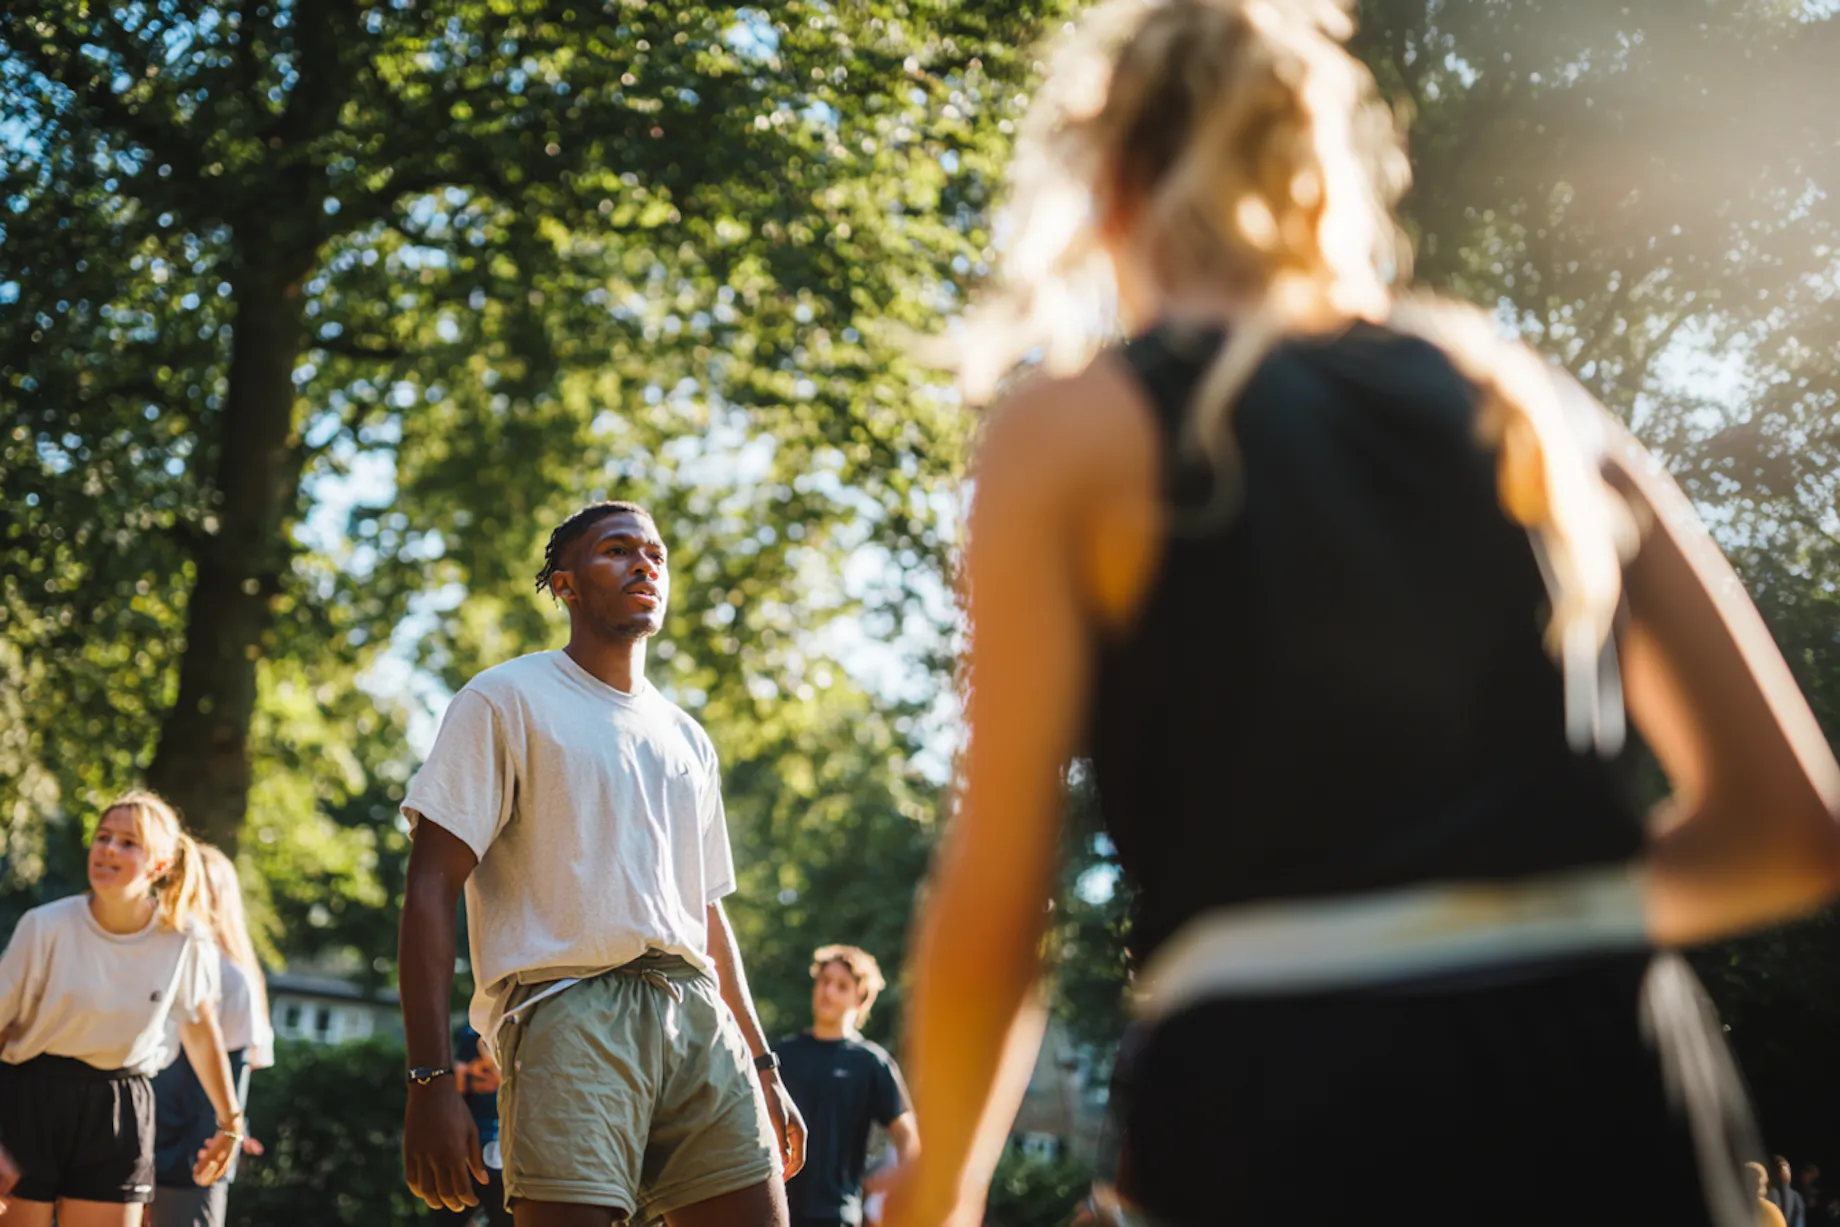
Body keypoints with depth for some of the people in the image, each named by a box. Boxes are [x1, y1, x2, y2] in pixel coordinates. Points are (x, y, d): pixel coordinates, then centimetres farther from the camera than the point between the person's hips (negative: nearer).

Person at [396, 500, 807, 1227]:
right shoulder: (506, 700, 6)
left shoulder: (687, 740, 25)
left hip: (697, 1015, 6)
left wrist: (760, 1066, 21)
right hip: (568, 1006, -6)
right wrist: (429, 1080, -13)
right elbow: (431, 889, -3)